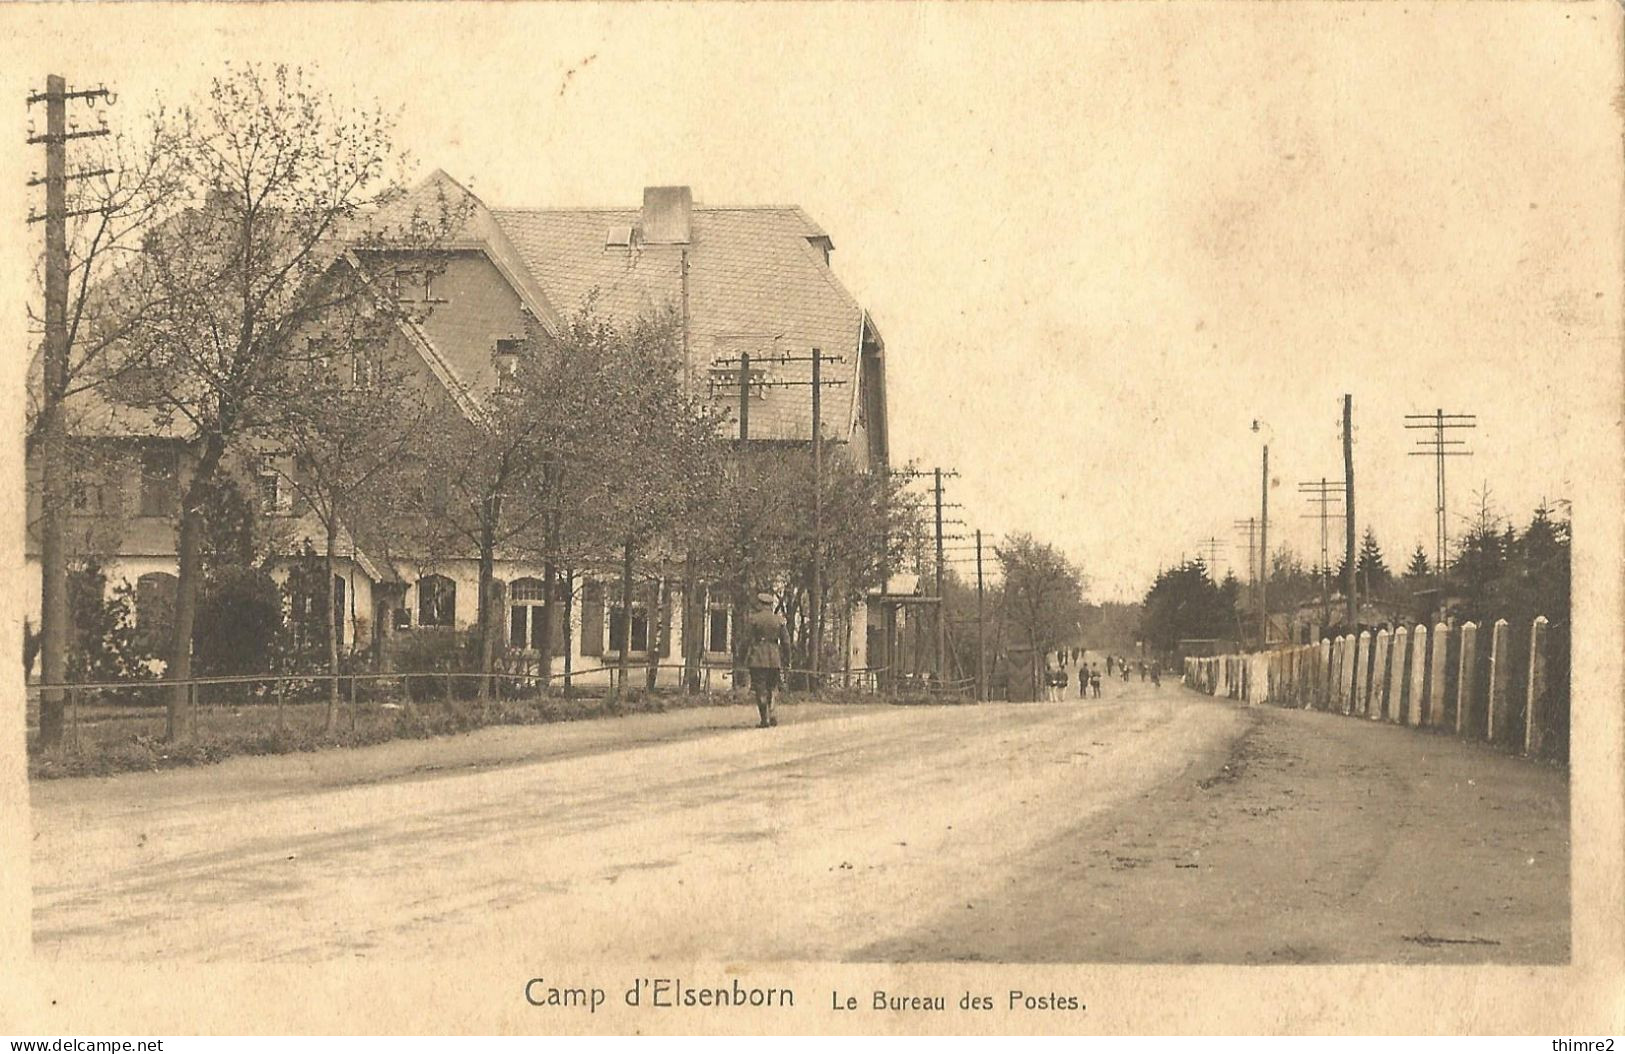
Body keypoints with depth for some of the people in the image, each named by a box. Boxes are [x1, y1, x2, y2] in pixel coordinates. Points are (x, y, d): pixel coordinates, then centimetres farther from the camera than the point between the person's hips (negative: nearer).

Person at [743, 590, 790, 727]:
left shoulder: (752, 619, -3)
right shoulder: (779, 619, 7)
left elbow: (748, 640, -3)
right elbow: (786, 641, 8)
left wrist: (746, 657, 6)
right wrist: (784, 658, 16)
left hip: (757, 659, -3)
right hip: (775, 658, 3)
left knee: (760, 690, 0)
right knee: (772, 688, 15)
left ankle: (765, 719, -3)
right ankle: (772, 714, 0)